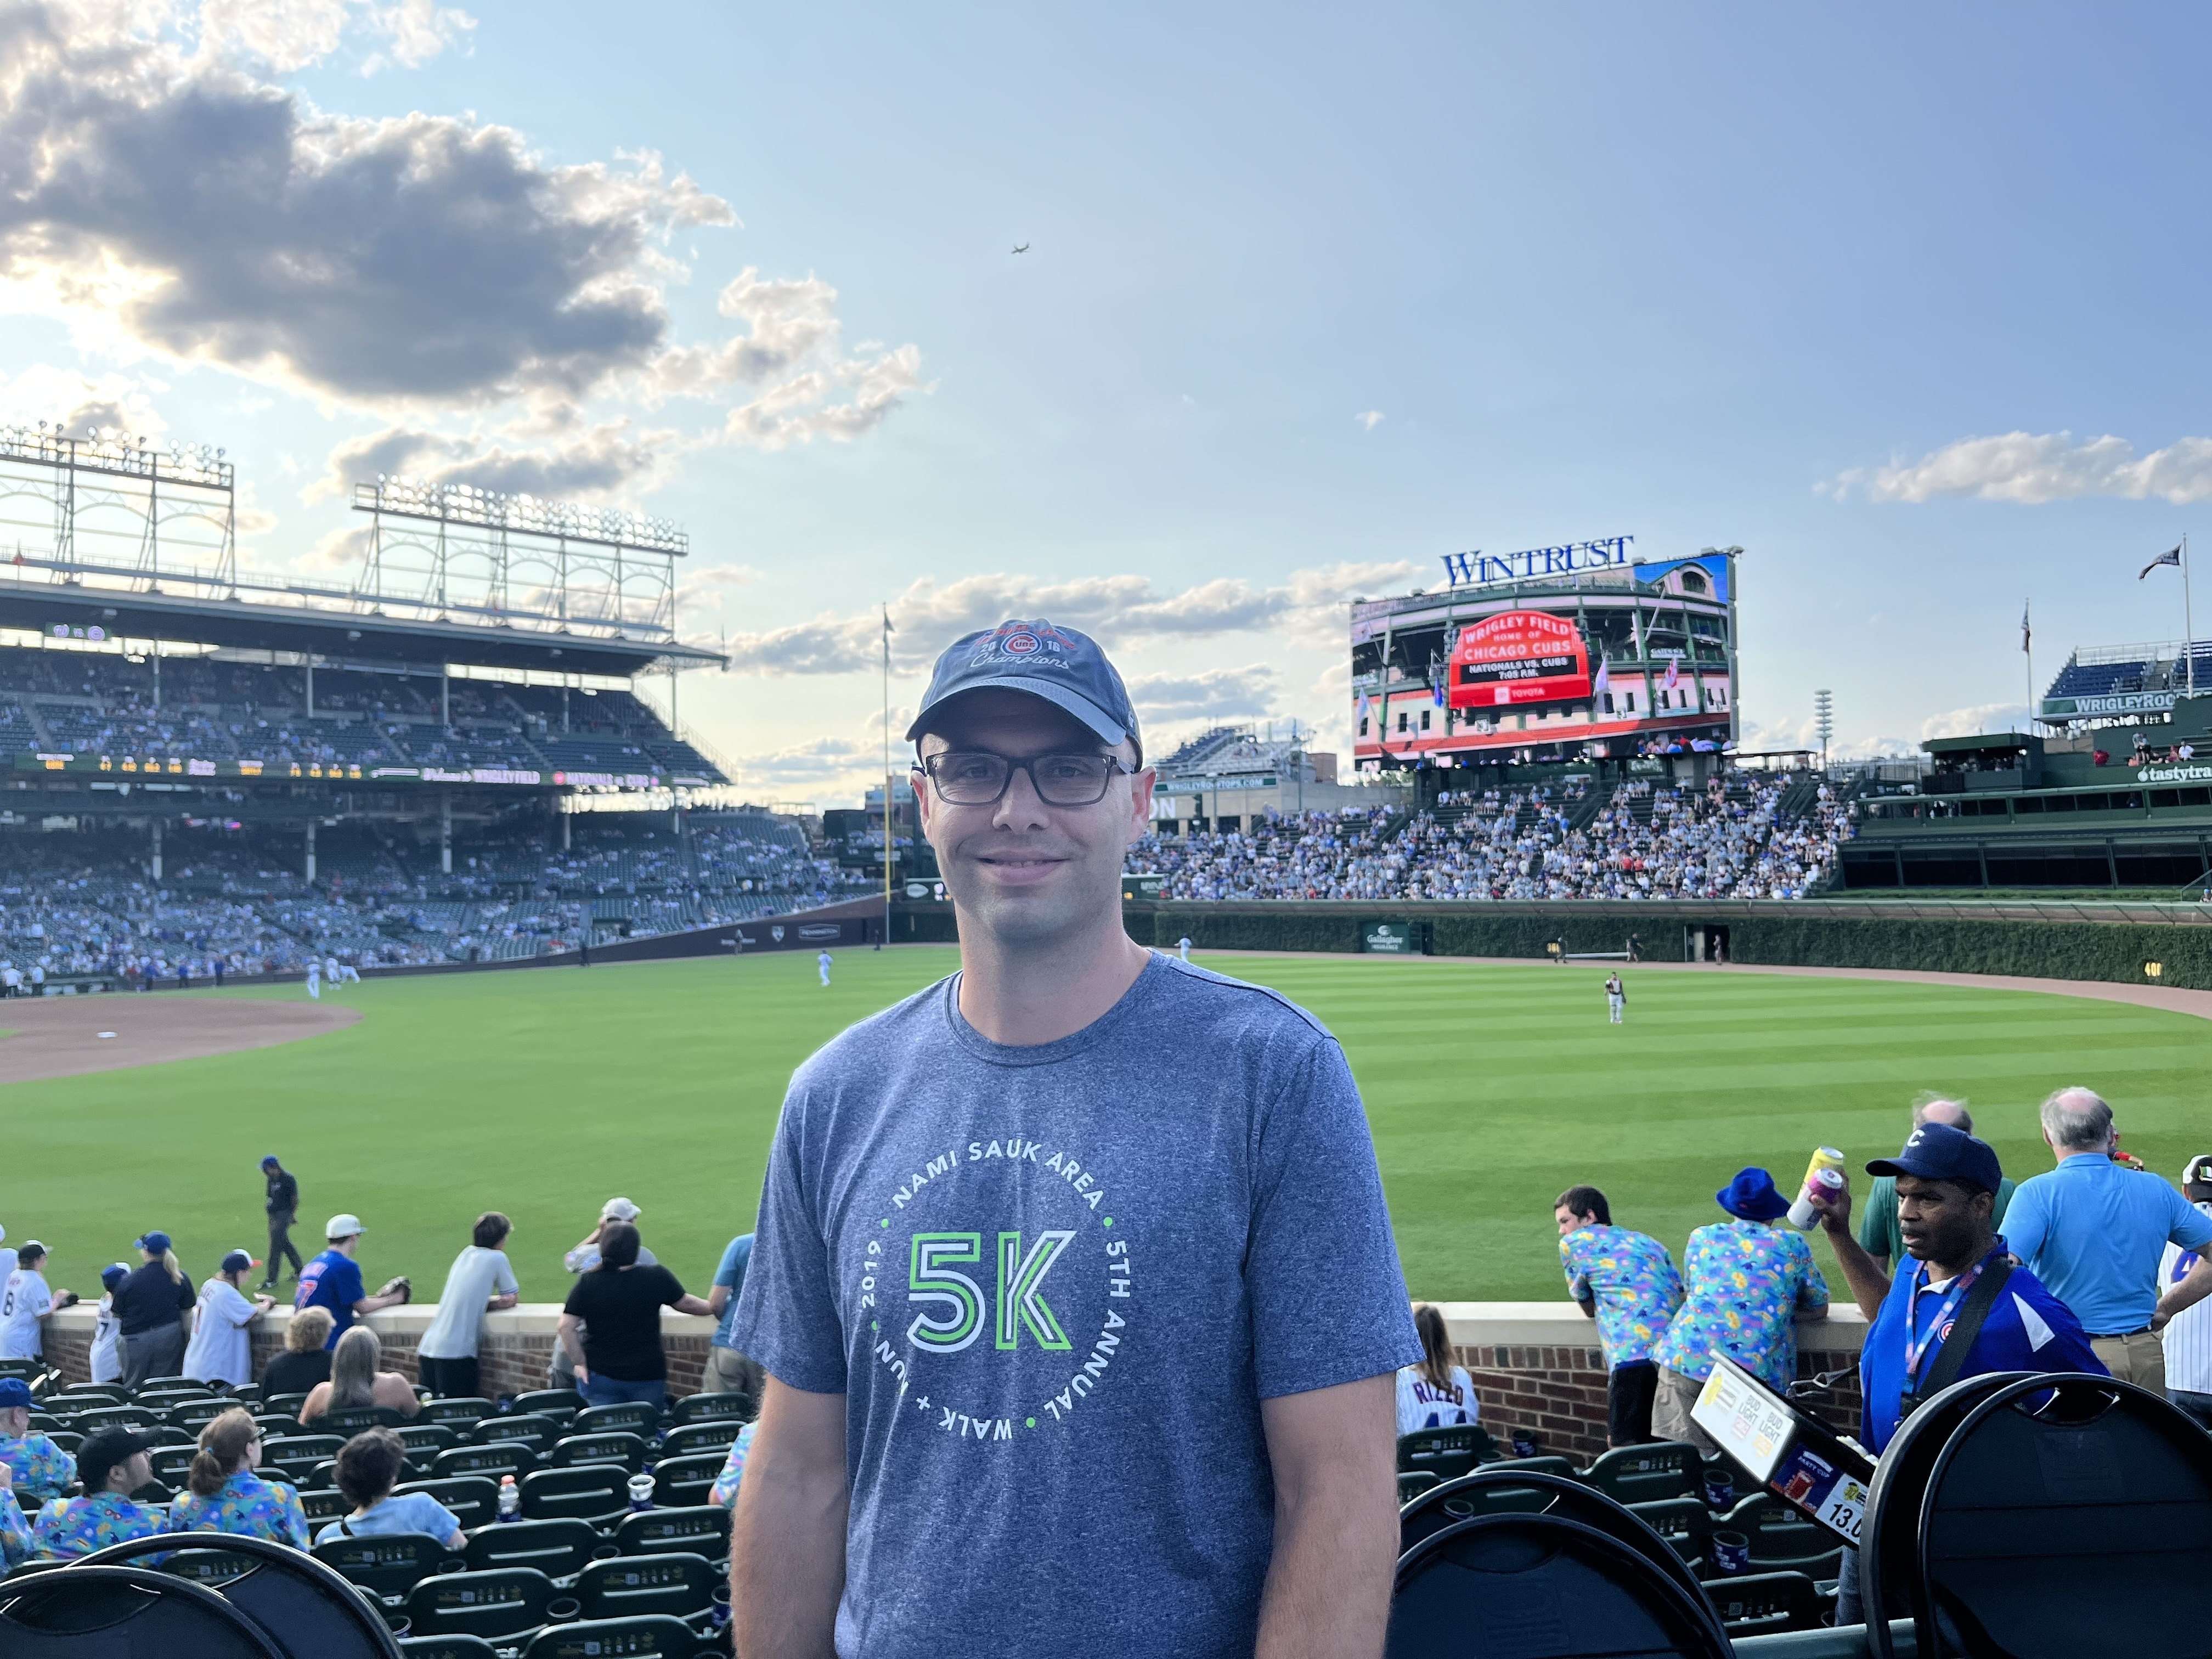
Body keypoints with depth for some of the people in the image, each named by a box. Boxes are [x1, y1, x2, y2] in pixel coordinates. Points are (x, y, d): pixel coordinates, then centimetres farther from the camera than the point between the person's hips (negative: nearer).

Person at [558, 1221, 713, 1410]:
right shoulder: (657, 1277, -8)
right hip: (648, 1374, 0)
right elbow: (685, 1303, 5)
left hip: (600, 1373, 0)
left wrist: (580, 1363, -2)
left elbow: (566, 1326, -11)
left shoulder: (588, 1282, -10)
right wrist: (712, 1306, 23)